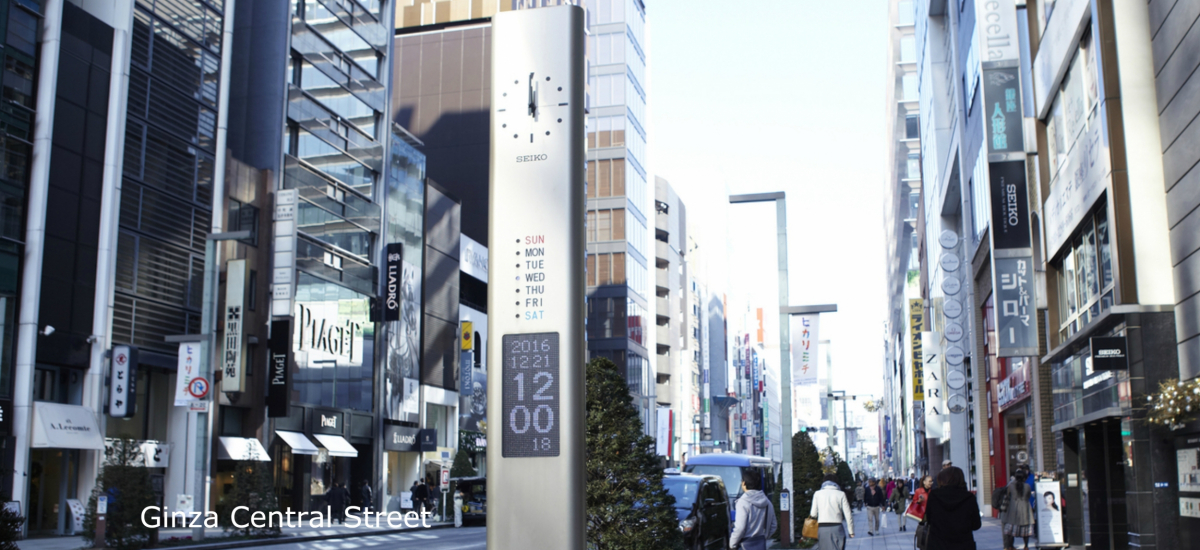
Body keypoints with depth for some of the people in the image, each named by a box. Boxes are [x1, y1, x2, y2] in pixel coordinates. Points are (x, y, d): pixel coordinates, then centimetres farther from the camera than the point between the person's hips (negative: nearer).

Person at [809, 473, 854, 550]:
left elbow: (813, 514, 2)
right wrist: (851, 531, 8)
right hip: (836, 527, -2)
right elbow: (848, 515, 0)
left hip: (822, 527, 2)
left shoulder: (817, 494, 5)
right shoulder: (840, 494, 0)